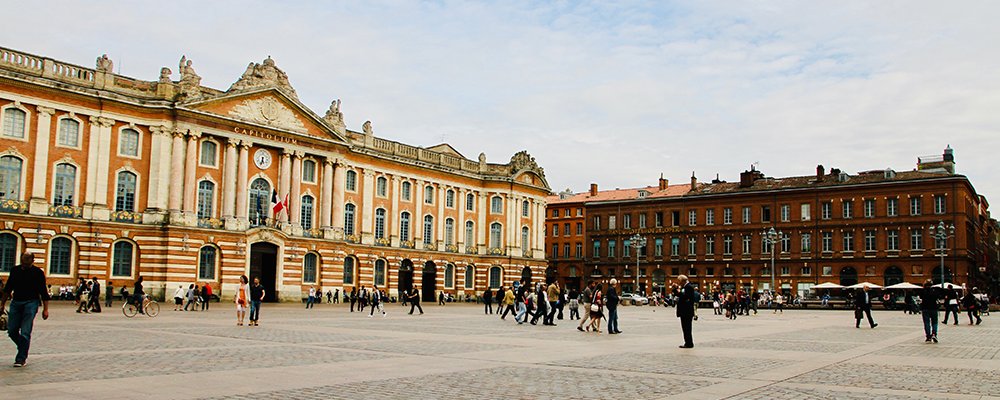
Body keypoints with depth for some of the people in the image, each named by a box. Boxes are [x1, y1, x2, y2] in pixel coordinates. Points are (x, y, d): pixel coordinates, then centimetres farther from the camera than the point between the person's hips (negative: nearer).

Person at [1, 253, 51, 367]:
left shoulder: (38, 273, -4)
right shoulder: (15, 270, 7)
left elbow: (43, 292, -3)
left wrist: (45, 309, -6)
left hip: (31, 303, -4)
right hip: (16, 302, 4)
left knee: (25, 333, -7)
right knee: (12, 331, 4)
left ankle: (21, 358, 1)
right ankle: (23, 349, 27)